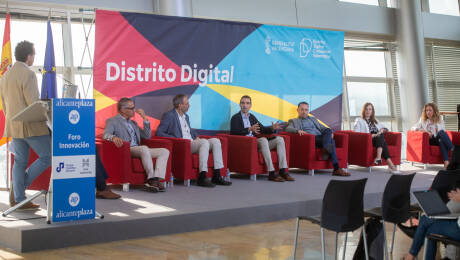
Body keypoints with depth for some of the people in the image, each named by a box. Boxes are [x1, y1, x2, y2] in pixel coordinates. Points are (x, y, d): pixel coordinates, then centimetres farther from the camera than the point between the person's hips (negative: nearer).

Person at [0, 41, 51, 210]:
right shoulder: (28, 74, -13)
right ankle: (20, 187, -2)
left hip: (14, 125, 9)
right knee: (47, 157, 0)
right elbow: (34, 104, -18)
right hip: (31, 126, -9)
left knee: (20, 162, 11)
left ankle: (19, 199, 11)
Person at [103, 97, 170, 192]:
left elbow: (147, 136, 22)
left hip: (139, 151, 7)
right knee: (144, 148, -38)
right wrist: (114, 137, -37)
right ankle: (151, 178, -31)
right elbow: (105, 134, -13)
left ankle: (157, 179, -30)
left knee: (165, 151, -13)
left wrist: (144, 118, 14)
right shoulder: (112, 121, 6)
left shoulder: (133, 123, 27)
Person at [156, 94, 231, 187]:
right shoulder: (169, 116, -2)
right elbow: (159, 132, -9)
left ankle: (217, 176, -15)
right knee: (204, 142, -31)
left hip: (193, 143, 9)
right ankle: (202, 177, -37)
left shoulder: (186, 116, 24)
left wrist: (196, 136, 14)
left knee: (215, 141, -10)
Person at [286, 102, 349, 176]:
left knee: (328, 130, -30)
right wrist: (297, 130, -21)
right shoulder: (294, 121, 22)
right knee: (331, 142, -30)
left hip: (320, 138, 4)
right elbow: (288, 129, 1)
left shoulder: (313, 119, 36)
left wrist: (330, 132, 1)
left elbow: (322, 127, 25)